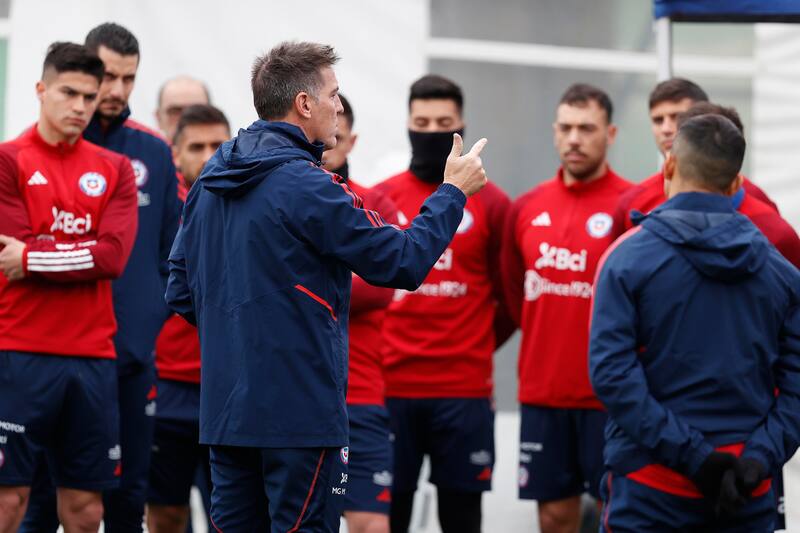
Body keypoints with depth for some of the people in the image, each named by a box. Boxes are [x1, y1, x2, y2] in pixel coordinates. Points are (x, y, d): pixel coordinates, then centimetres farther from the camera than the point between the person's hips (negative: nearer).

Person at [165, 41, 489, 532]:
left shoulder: (212, 179, 10)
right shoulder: (309, 187, -15)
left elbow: (182, 292, 14)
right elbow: (403, 263, -11)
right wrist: (453, 192, 1)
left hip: (225, 405, 8)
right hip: (301, 409, -8)